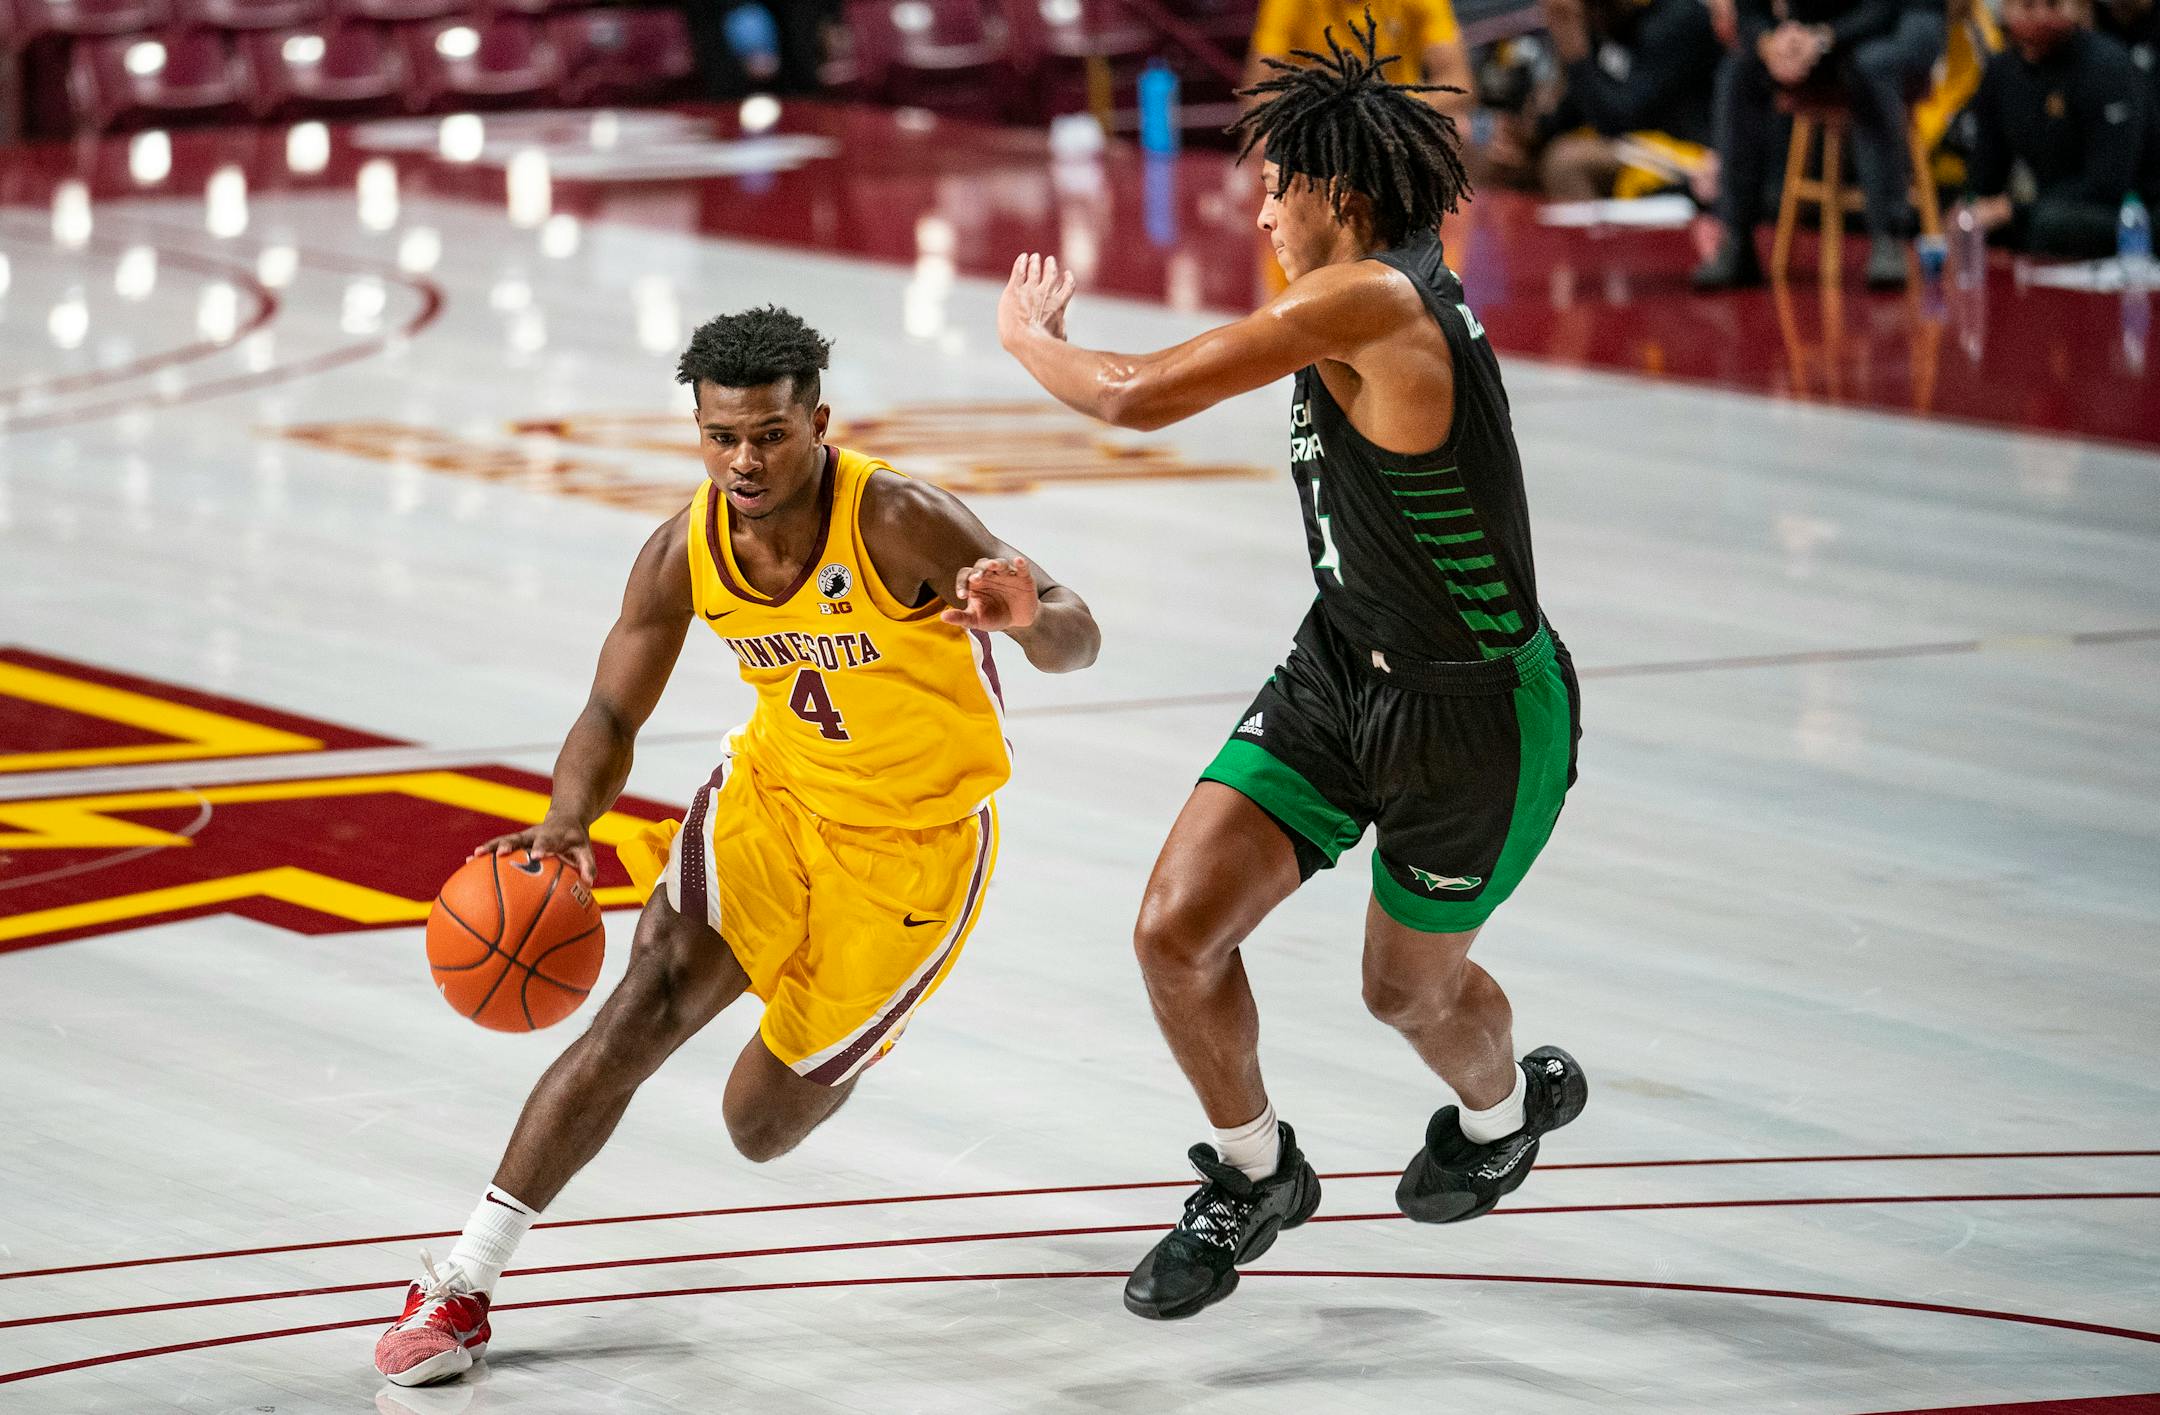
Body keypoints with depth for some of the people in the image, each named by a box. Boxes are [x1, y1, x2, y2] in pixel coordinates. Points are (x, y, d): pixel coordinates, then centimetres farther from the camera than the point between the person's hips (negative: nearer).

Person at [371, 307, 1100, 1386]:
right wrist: (567, 824, -27)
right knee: (645, 1006, -21)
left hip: (915, 840, -3)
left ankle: (853, 1037, 40)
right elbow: (612, 716, -5)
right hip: (775, 791, 3)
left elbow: (1076, 638, -27)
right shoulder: (686, 551, -14)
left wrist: (1030, 617, -53)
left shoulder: (901, 525, -27)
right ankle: (461, 1287, -14)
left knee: (761, 1127, 2)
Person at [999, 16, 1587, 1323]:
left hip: (1474, 711, -8)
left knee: (1410, 987, 16)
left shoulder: (1367, 302, -27)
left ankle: (1507, 1108, 51)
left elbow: (1139, 398, -26)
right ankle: (1256, 1178, 19)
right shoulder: (1405, 298, 2)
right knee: (1178, 932, -4)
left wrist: (1029, 334, -7)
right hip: (1343, 670, 8)